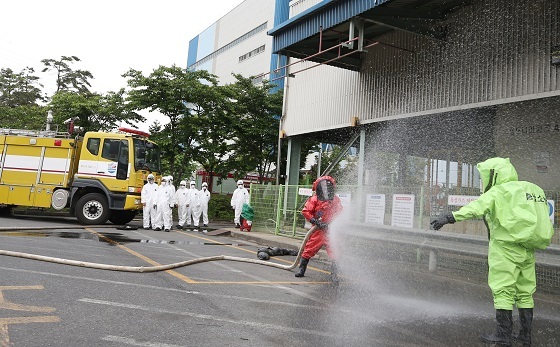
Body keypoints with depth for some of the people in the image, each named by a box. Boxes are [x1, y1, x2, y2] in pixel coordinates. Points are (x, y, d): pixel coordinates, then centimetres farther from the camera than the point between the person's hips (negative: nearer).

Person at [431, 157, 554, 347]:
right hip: (527, 252, 8)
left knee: (503, 291, -1)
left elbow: (476, 207, -29)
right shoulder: (532, 190, 17)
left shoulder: (498, 192, -10)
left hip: (506, 248, -8)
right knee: (525, 293, 15)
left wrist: (451, 217, -39)